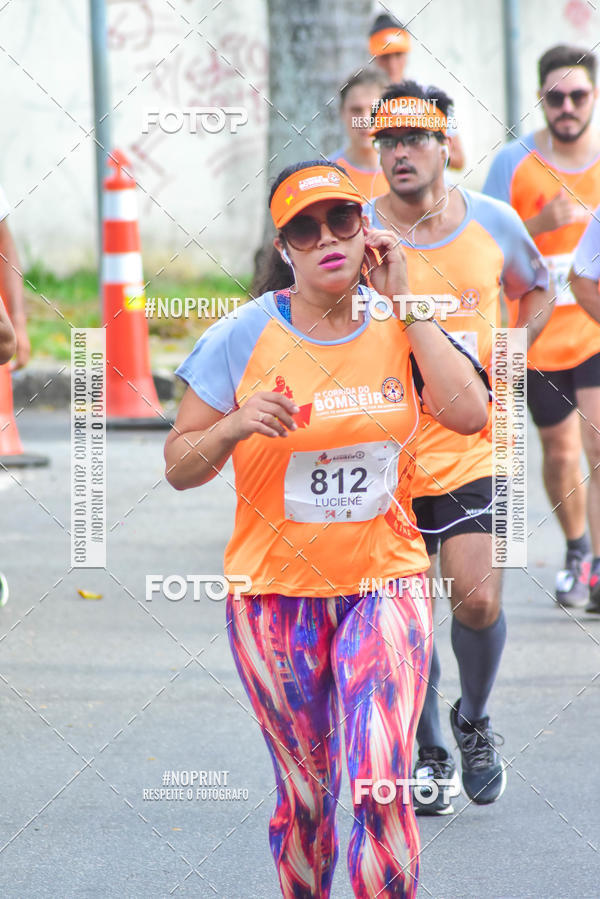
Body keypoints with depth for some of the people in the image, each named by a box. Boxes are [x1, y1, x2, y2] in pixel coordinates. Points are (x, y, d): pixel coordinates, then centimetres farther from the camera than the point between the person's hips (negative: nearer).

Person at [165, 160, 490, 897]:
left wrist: (406, 305, -12)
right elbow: (180, 467, -2)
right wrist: (235, 426, -23)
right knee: (305, 797, 7)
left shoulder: (399, 327, 1)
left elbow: (469, 413, -15)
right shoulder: (244, 337, -6)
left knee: (381, 789, -14)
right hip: (276, 591, 0)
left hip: (384, 584, 1)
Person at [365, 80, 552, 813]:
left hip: (473, 450, 0)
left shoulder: (492, 222, 0)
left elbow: (535, 291, 19)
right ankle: (429, 755, 22)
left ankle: (474, 723, 18)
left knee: (479, 600, -10)